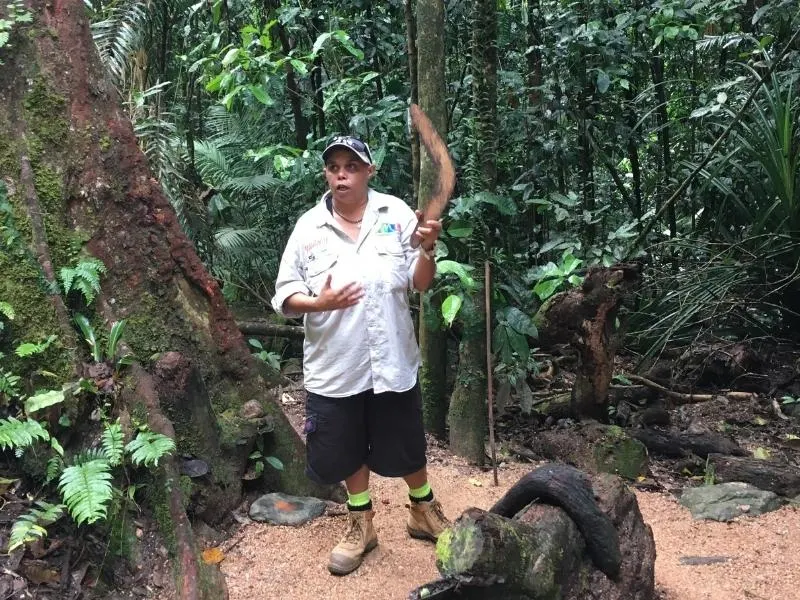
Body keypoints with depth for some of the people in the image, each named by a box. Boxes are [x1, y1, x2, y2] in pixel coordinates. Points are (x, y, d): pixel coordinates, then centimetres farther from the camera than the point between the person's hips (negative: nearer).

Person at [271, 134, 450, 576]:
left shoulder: (396, 214, -6)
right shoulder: (308, 227, -5)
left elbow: (420, 283, -4)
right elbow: (284, 298, -4)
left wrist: (427, 249, -23)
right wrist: (318, 302, -23)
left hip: (392, 361, 0)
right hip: (334, 367, 1)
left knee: (407, 446, 16)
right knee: (348, 451, 16)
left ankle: (424, 511, 42)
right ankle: (361, 524, 38)